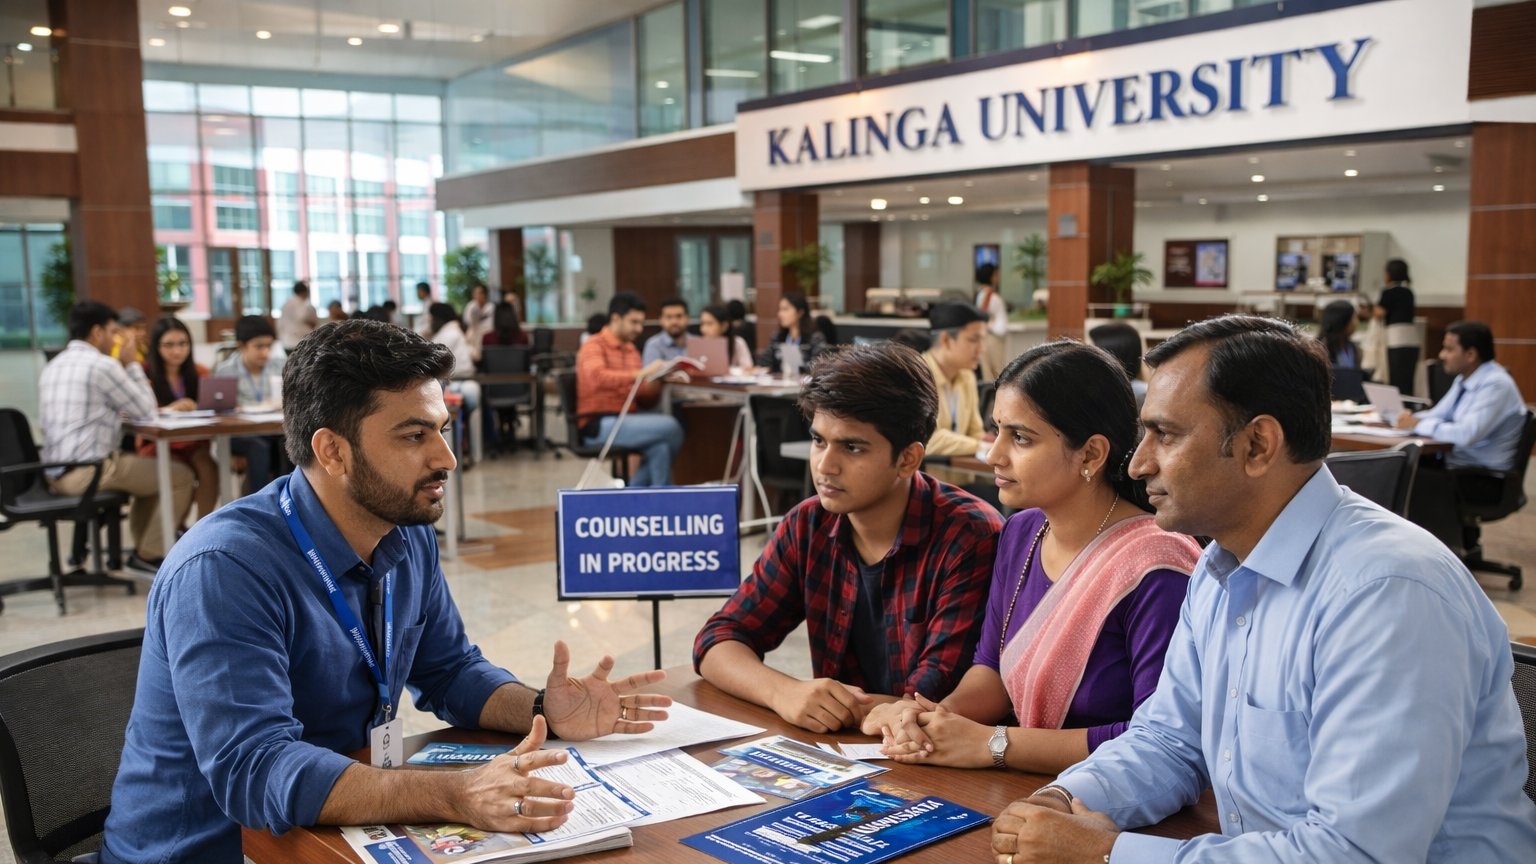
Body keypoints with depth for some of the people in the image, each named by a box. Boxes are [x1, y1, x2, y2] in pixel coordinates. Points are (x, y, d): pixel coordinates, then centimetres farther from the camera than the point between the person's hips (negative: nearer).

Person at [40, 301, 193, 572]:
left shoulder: (53, 366, 14)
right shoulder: (102, 364, -13)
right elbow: (147, 411, -5)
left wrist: (124, 366, 23)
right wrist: (132, 363, 3)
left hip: (56, 473, 9)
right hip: (89, 471, -9)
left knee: (152, 471, 28)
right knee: (180, 476, 2)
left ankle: (143, 547, 26)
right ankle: (149, 554, 8)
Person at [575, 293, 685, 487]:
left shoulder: (631, 350, 17)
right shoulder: (593, 346, -6)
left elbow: (641, 391, 16)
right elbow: (598, 377, -26)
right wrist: (641, 373, -33)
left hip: (625, 419, 7)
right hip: (599, 425, -7)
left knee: (659, 446, -25)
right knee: (670, 427, -22)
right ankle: (665, 490, -2)